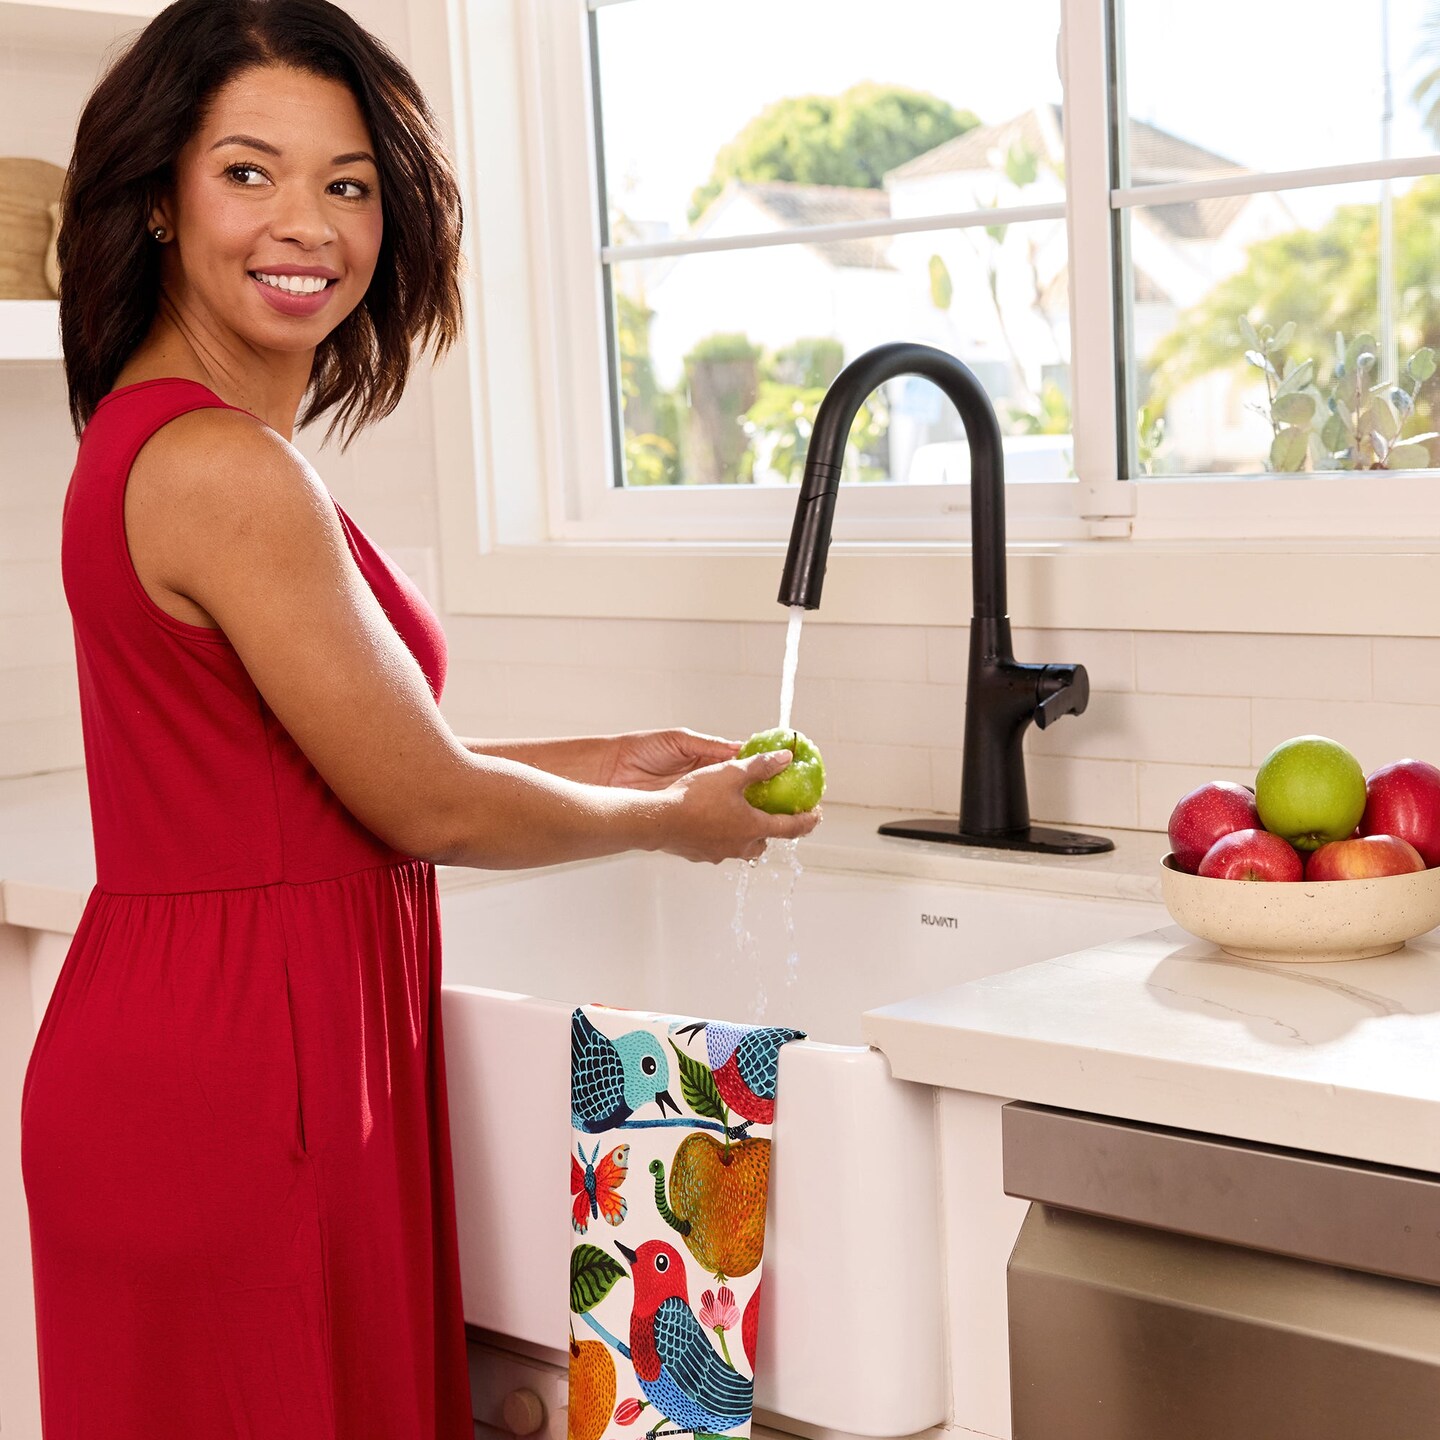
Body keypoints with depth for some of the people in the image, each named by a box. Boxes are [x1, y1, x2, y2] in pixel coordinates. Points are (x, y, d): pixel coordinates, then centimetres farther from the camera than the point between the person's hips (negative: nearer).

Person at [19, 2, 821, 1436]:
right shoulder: (224, 470, -21)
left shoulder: (148, 432, 10)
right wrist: (669, 819, 2)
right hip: (236, 1078, -9)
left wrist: (604, 759, 14)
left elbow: (344, 757, 12)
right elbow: (423, 803, -14)